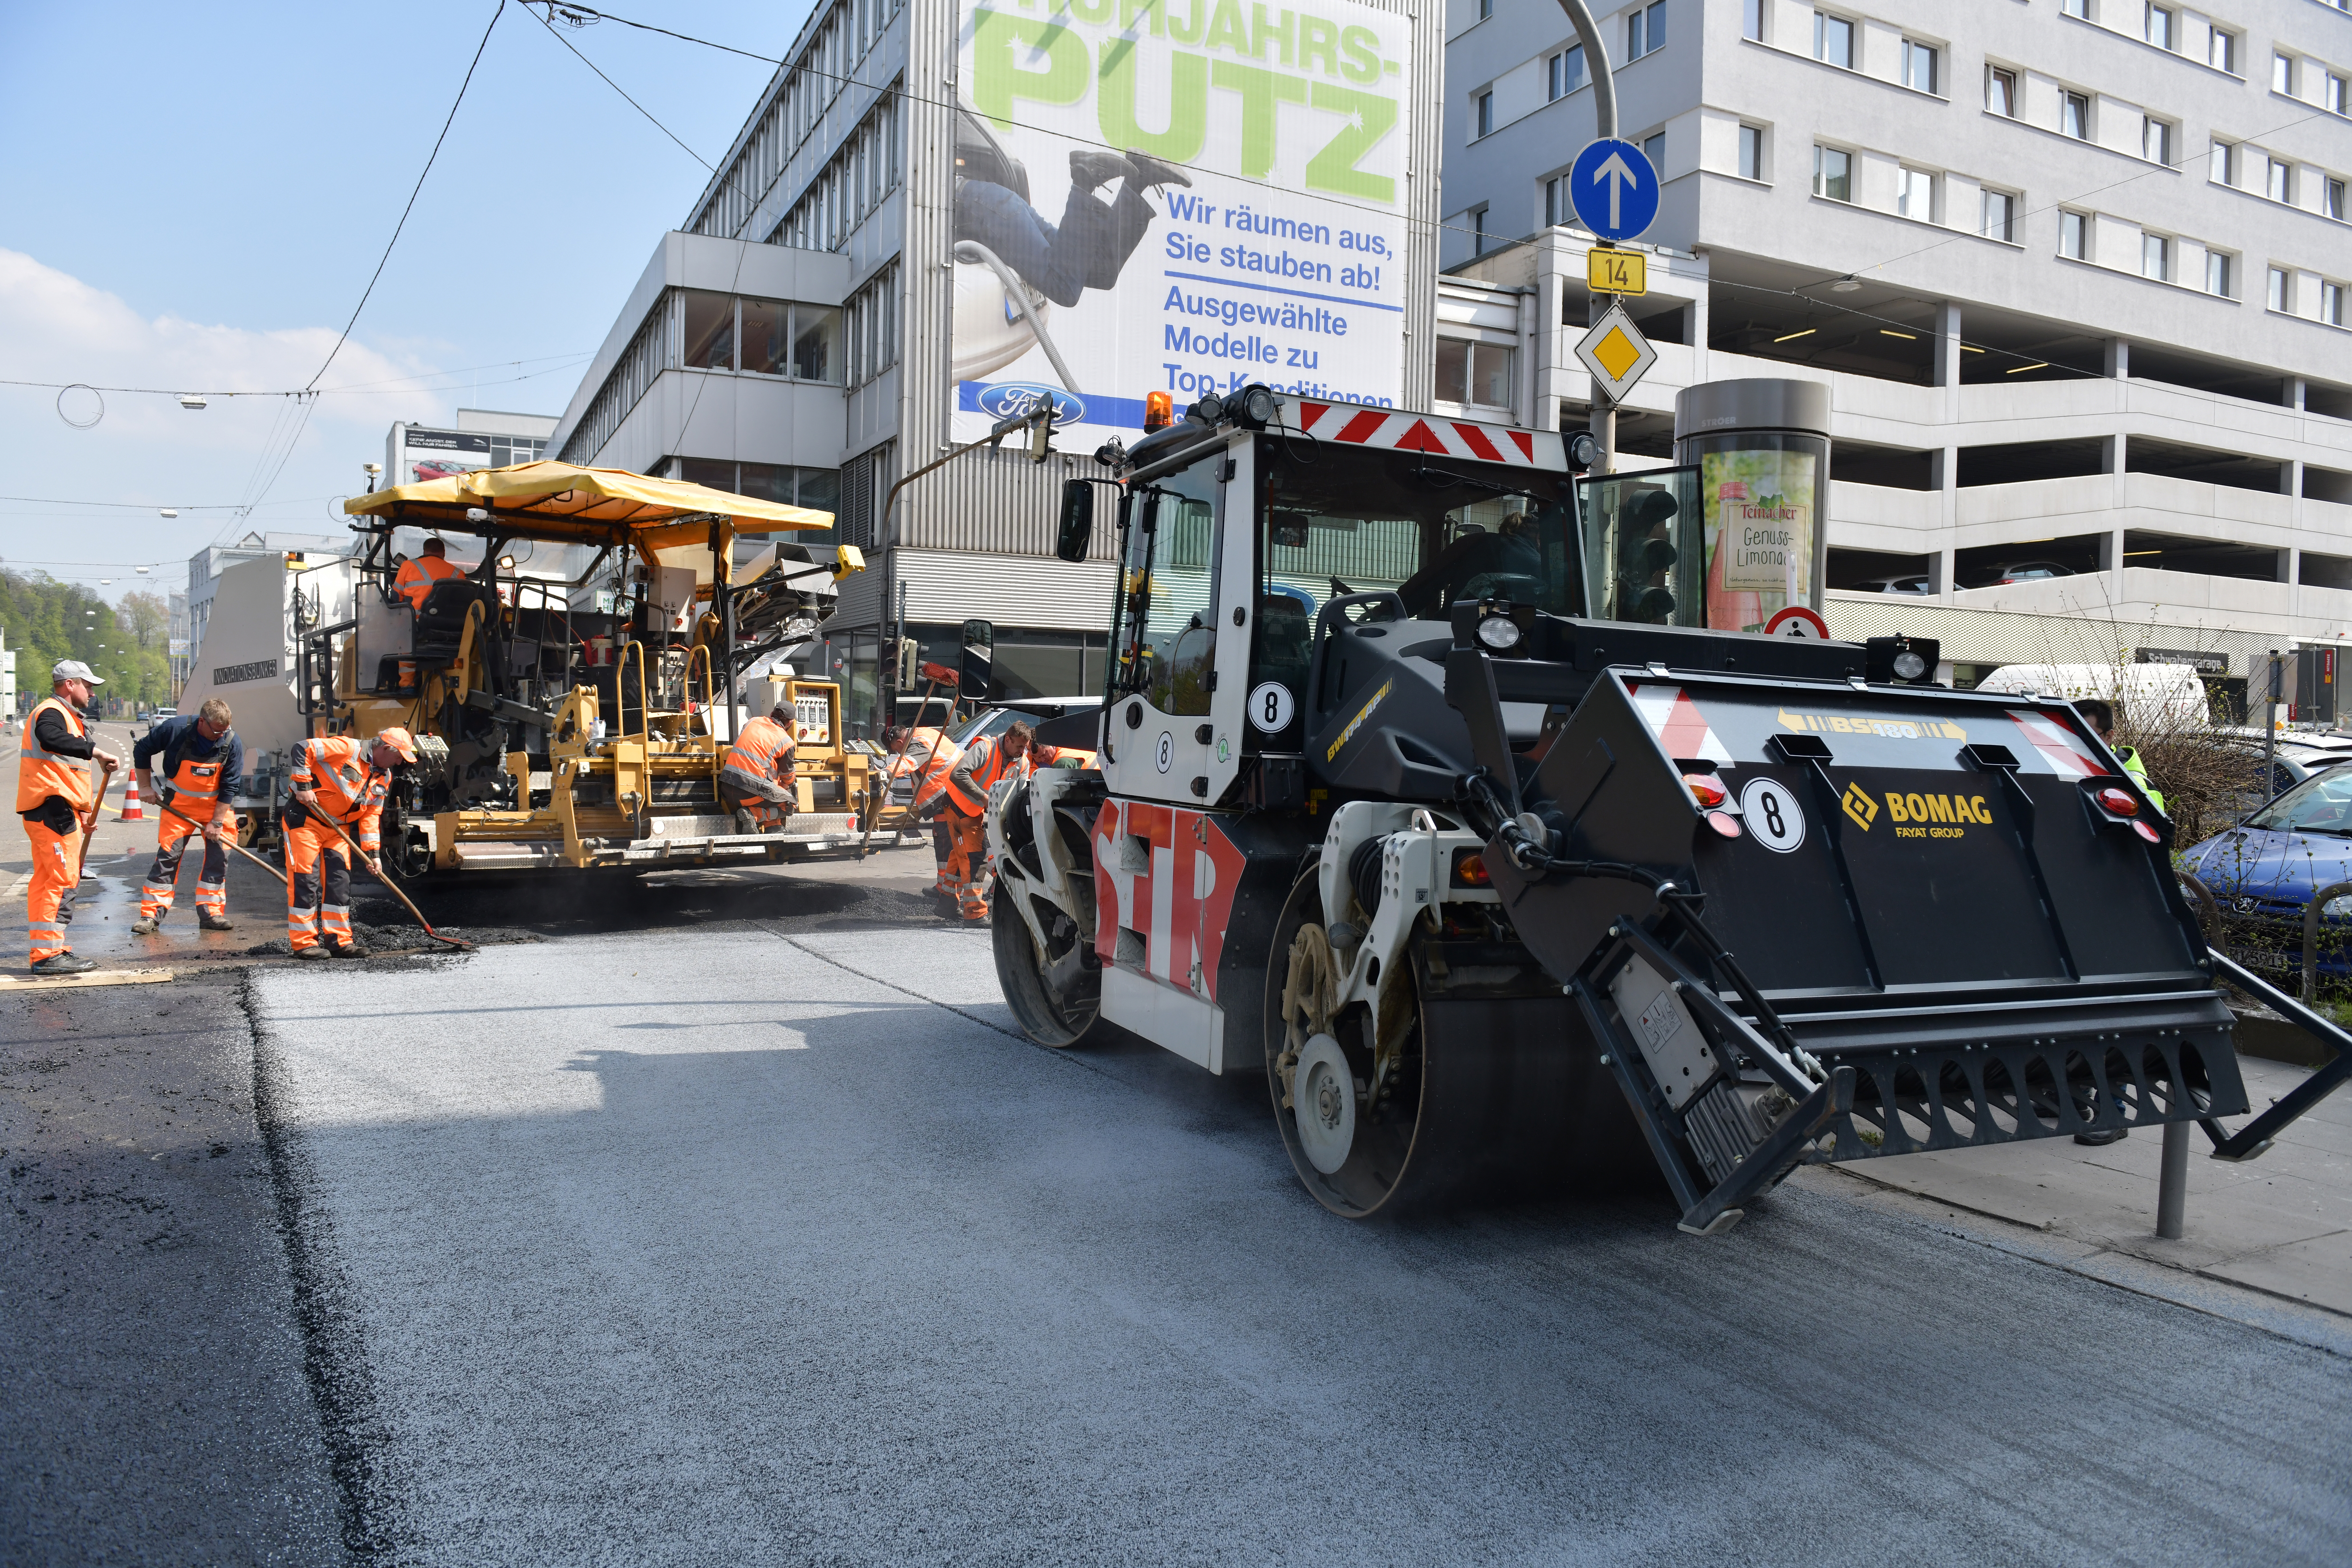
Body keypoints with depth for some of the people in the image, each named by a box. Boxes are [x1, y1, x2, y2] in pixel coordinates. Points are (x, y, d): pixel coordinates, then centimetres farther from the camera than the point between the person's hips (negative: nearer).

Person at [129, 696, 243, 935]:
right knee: (167, 855, -5)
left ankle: (210, 913, 8)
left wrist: (217, 821, -11)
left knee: (218, 857, -1)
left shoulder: (232, 742, -16)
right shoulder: (175, 729, -19)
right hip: (179, 804, -1)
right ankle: (151, 915, 0)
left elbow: (230, 786, -11)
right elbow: (142, 750, -2)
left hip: (218, 805, 1)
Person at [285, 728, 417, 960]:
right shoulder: (349, 749, -18)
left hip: (339, 828, 8)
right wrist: (304, 787, -23)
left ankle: (339, 941, 11)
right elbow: (303, 750, -21)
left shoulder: (384, 778, 6)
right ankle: (303, 943, -2)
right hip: (306, 819, -8)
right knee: (305, 880, -6)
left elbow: (372, 816, 8)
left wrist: (373, 854, 1)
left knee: (340, 881, 5)